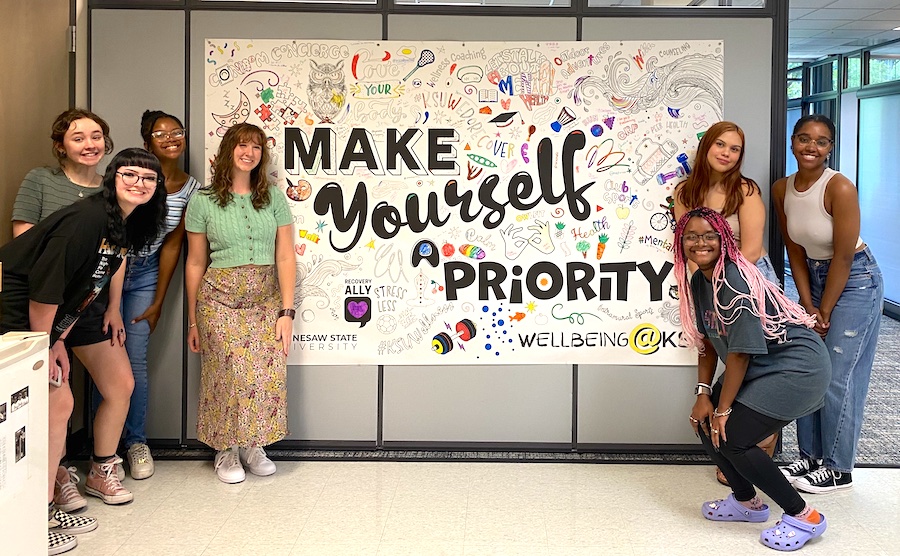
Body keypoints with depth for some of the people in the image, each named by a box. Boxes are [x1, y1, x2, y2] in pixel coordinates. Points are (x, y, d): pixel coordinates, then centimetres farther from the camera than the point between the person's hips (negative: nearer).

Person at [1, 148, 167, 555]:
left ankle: (101, 473, 31)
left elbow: (105, 270, 5)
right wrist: (45, 348, -16)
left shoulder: (133, 224, -2)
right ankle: (39, 517, -2)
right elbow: (44, 287, -27)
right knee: (58, 403, -14)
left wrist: (62, 339, 0)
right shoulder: (85, 219, -28)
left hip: (75, 308, 9)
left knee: (121, 386, 10)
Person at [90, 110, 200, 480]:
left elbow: (172, 245, 2)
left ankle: (136, 442, 14)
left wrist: (158, 302, 2)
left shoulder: (190, 188, 0)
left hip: (146, 274, 2)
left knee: (136, 359, 0)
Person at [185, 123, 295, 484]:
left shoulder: (274, 199, 7)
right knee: (228, 373, -7)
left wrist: (286, 312, -4)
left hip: (266, 298, 2)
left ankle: (253, 446, 15)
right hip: (220, 299, -2)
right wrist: (192, 321, 7)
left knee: (269, 373, -7)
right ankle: (226, 449, 14)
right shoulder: (203, 202, 4)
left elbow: (285, 258, 4)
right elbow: (195, 264, 6)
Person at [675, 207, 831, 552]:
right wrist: (703, 394, 0)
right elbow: (707, 341, 9)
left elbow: (741, 351, -24)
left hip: (798, 368, -9)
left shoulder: (735, 281, -24)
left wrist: (722, 409, -16)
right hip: (759, 369, 9)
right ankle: (747, 502, 24)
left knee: (731, 437, -14)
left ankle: (803, 517, 1)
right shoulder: (699, 281, 3)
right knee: (705, 423, 3)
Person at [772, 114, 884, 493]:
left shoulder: (840, 188, -23)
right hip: (815, 278, 7)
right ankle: (811, 456, 22)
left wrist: (824, 312, -13)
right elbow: (795, 251, 2)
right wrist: (808, 305, -3)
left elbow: (843, 257, -19)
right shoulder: (782, 190, -4)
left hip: (855, 281, -7)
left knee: (838, 377, -5)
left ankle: (839, 469, 9)